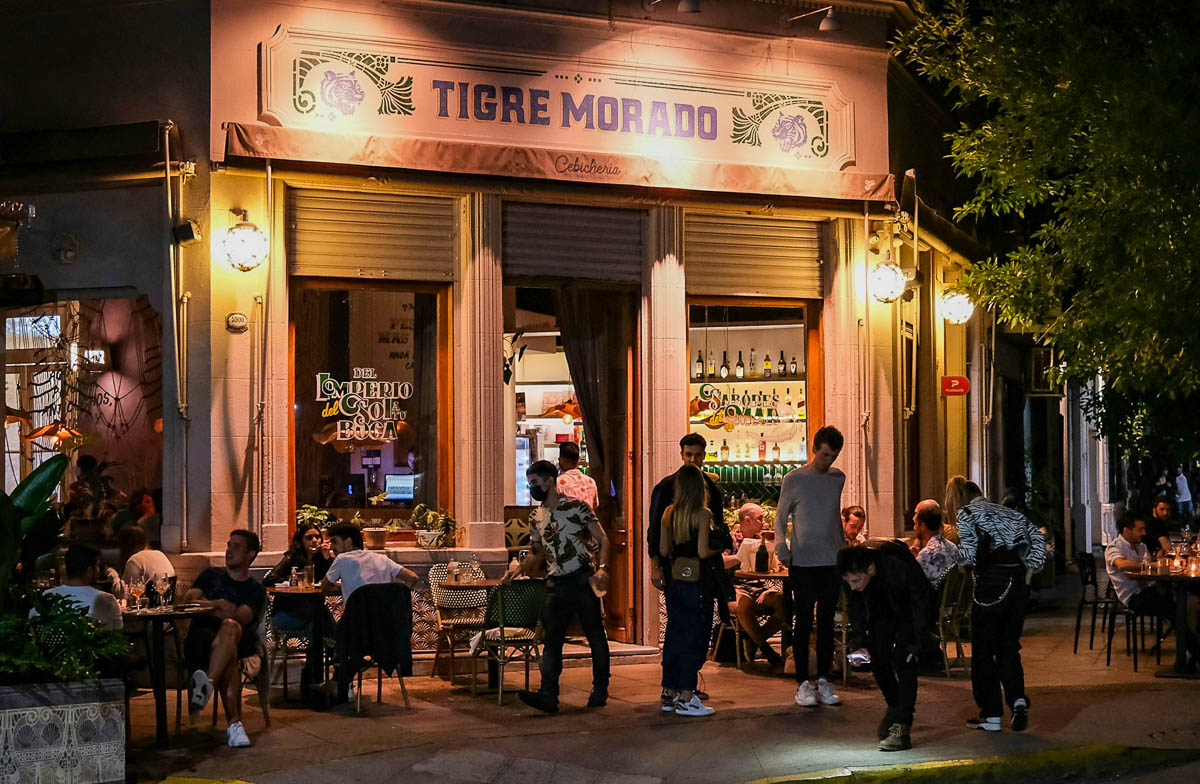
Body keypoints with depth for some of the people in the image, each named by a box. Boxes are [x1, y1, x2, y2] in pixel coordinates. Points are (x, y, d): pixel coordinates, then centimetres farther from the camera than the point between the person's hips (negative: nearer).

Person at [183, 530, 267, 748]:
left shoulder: (255, 590, 15)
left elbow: (240, 619, -5)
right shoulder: (212, 575, 25)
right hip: (201, 638, 1)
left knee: (231, 628, -42)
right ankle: (234, 721, -58)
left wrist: (204, 606, -13)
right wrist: (217, 605, -13)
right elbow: (189, 601, 7)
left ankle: (208, 683, -65)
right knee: (228, 658, -39)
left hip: (241, 644, -1)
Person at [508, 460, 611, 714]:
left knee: (596, 637, 4)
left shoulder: (576, 507, -4)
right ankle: (548, 695, -13)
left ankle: (600, 690, 16)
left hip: (583, 580, -5)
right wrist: (520, 568, 6)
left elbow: (602, 540, -4)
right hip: (556, 585, 5)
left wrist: (602, 568, -19)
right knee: (551, 640, -6)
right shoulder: (537, 518, 14)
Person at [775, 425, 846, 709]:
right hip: (803, 562, -4)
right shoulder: (794, 479, -2)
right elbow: (780, 517, 1)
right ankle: (803, 683, 2)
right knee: (804, 623, -3)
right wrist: (782, 549, -10)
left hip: (832, 562, 4)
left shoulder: (838, 478, 11)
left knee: (827, 623, 7)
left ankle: (823, 681, 13)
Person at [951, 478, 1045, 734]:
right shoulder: (1008, 512, 20)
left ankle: (991, 715, 7)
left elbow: (969, 554, -5)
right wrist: (1030, 569, 6)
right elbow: (1037, 535, 9)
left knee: (983, 648, 5)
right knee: (1009, 646, 15)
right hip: (1019, 581, 6)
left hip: (992, 580, -6)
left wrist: (954, 550, 14)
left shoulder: (966, 513, 3)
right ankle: (1018, 700, -6)